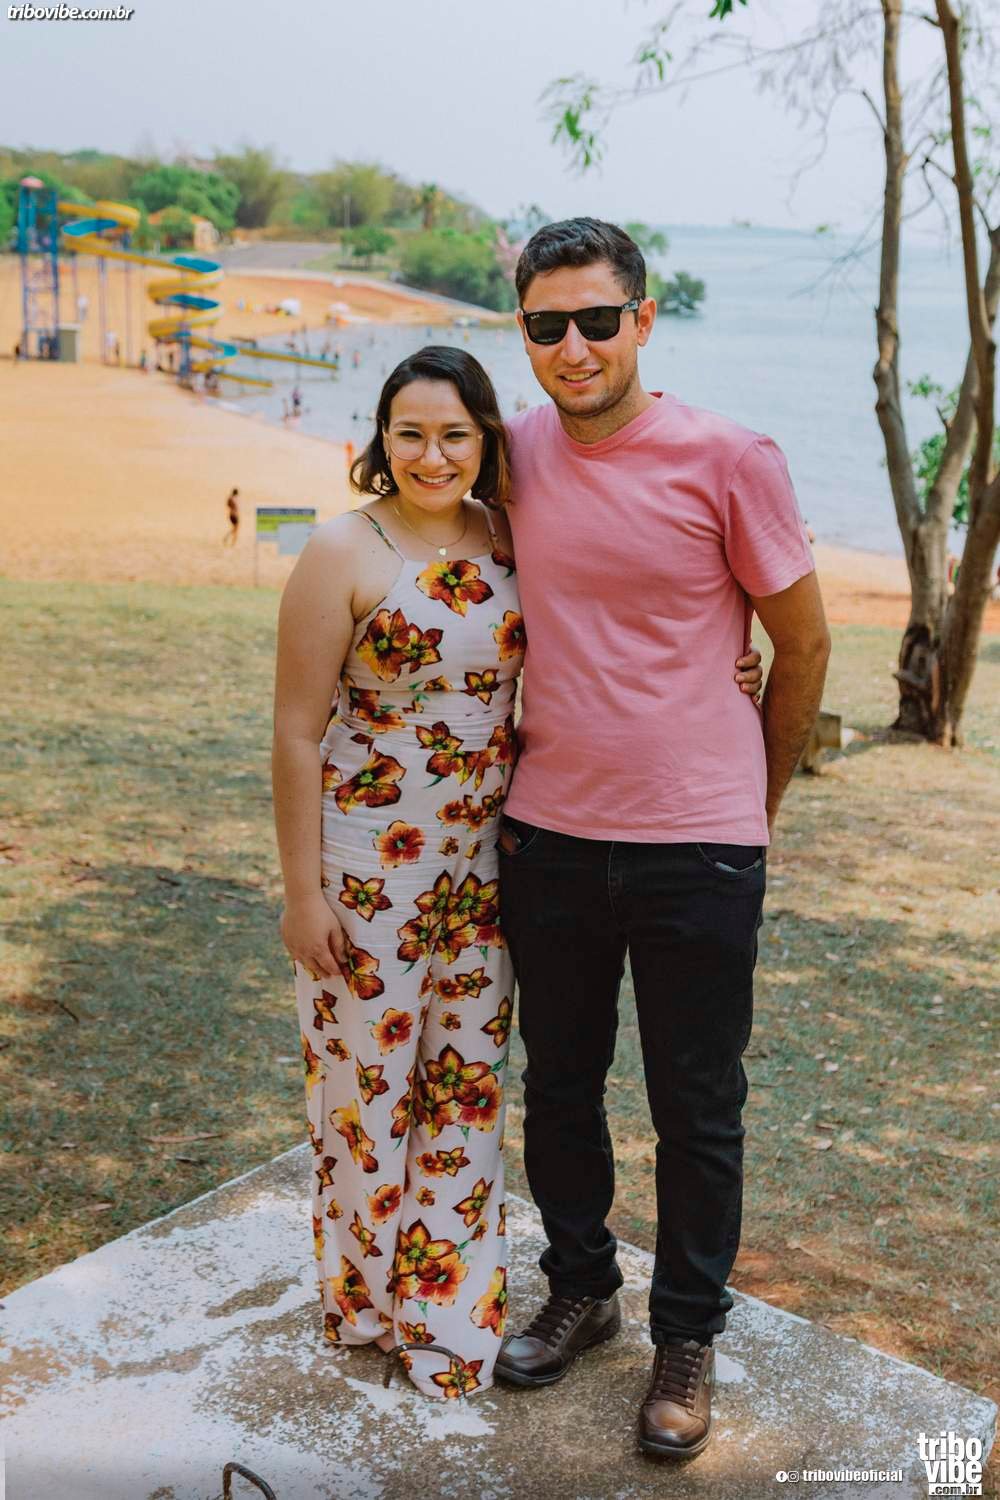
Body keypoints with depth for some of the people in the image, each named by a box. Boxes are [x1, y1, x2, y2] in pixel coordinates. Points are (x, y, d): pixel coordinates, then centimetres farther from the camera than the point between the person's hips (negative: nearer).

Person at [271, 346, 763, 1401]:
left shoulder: (507, 542, 1)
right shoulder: (343, 553, -12)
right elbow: (296, 733, -10)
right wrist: (302, 892, -11)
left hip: (482, 861, 5)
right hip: (365, 865, -4)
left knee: (468, 1078, 14)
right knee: (366, 1078, 9)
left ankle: (449, 1304, 33)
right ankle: (366, 1292, 34)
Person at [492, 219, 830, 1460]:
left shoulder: (727, 459, -10)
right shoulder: (515, 454, 2)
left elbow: (804, 645, 0)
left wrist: (753, 795, 9)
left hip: (696, 847, -4)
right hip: (547, 837, 4)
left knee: (697, 1113, 11)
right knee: (558, 1087, 18)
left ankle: (687, 1337, 32)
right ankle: (580, 1291, 41)